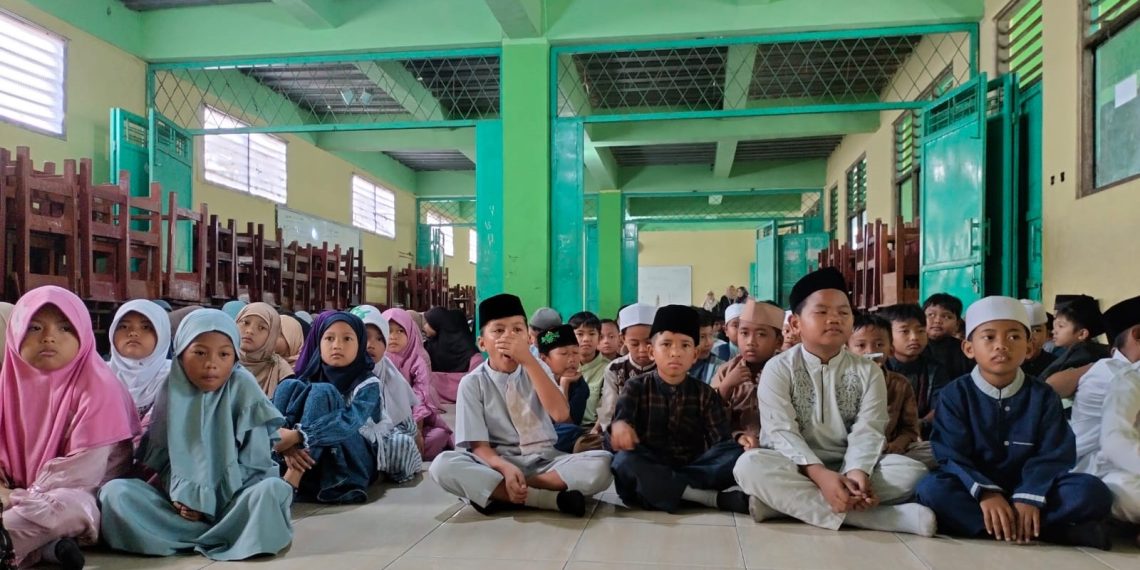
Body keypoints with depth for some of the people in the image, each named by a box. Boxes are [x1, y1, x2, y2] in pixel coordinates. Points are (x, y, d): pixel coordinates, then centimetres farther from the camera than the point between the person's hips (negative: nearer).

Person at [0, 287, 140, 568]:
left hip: (78, 494, -7)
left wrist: (23, 500, -15)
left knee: (67, 507, -37)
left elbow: (84, 469, -18)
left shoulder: (97, 387, -15)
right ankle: (46, 545, -25)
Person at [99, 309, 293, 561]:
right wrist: (179, 492, -15)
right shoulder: (172, 391, 0)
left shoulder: (244, 390, -7)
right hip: (182, 499, 3)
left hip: (231, 498, -3)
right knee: (114, 492, -19)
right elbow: (161, 455, 3)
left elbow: (254, 462, -7)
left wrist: (212, 499, -15)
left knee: (272, 490, -31)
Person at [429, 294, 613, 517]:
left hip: (543, 460, 2)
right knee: (442, 465, -32)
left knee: (601, 464, -26)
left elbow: (561, 414, -14)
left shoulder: (536, 369, 4)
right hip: (497, 463, -1)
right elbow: (478, 445, -7)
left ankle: (497, 493, -22)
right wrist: (506, 468, -29)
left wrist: (528, 361, -19)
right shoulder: (472, 383, -2)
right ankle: (552, 498, -30)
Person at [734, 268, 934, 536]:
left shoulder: (869, 372, 6)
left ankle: (788, 501, -29)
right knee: (750, 464, -32)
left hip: (849, 467, 3)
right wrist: (820, 474, -31)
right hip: (795, 469, -2)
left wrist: (857, 472, -29)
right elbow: (781, 432, -14)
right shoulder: (778, 369, -3)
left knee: (912, 471, -22)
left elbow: (867, 431, -7)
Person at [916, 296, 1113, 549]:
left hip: (1025, 487, 2)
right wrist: (984, 492, -29)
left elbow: (1052, 455, -6)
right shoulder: (955, 394, -2)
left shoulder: (1043, 396, 4)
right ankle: (1056, 530, -30)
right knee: (932, 488, -34)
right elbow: (952, 455, -11)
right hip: (974, 488, -1)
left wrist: (1029, 497, -24)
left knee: (1093, 492, -23)